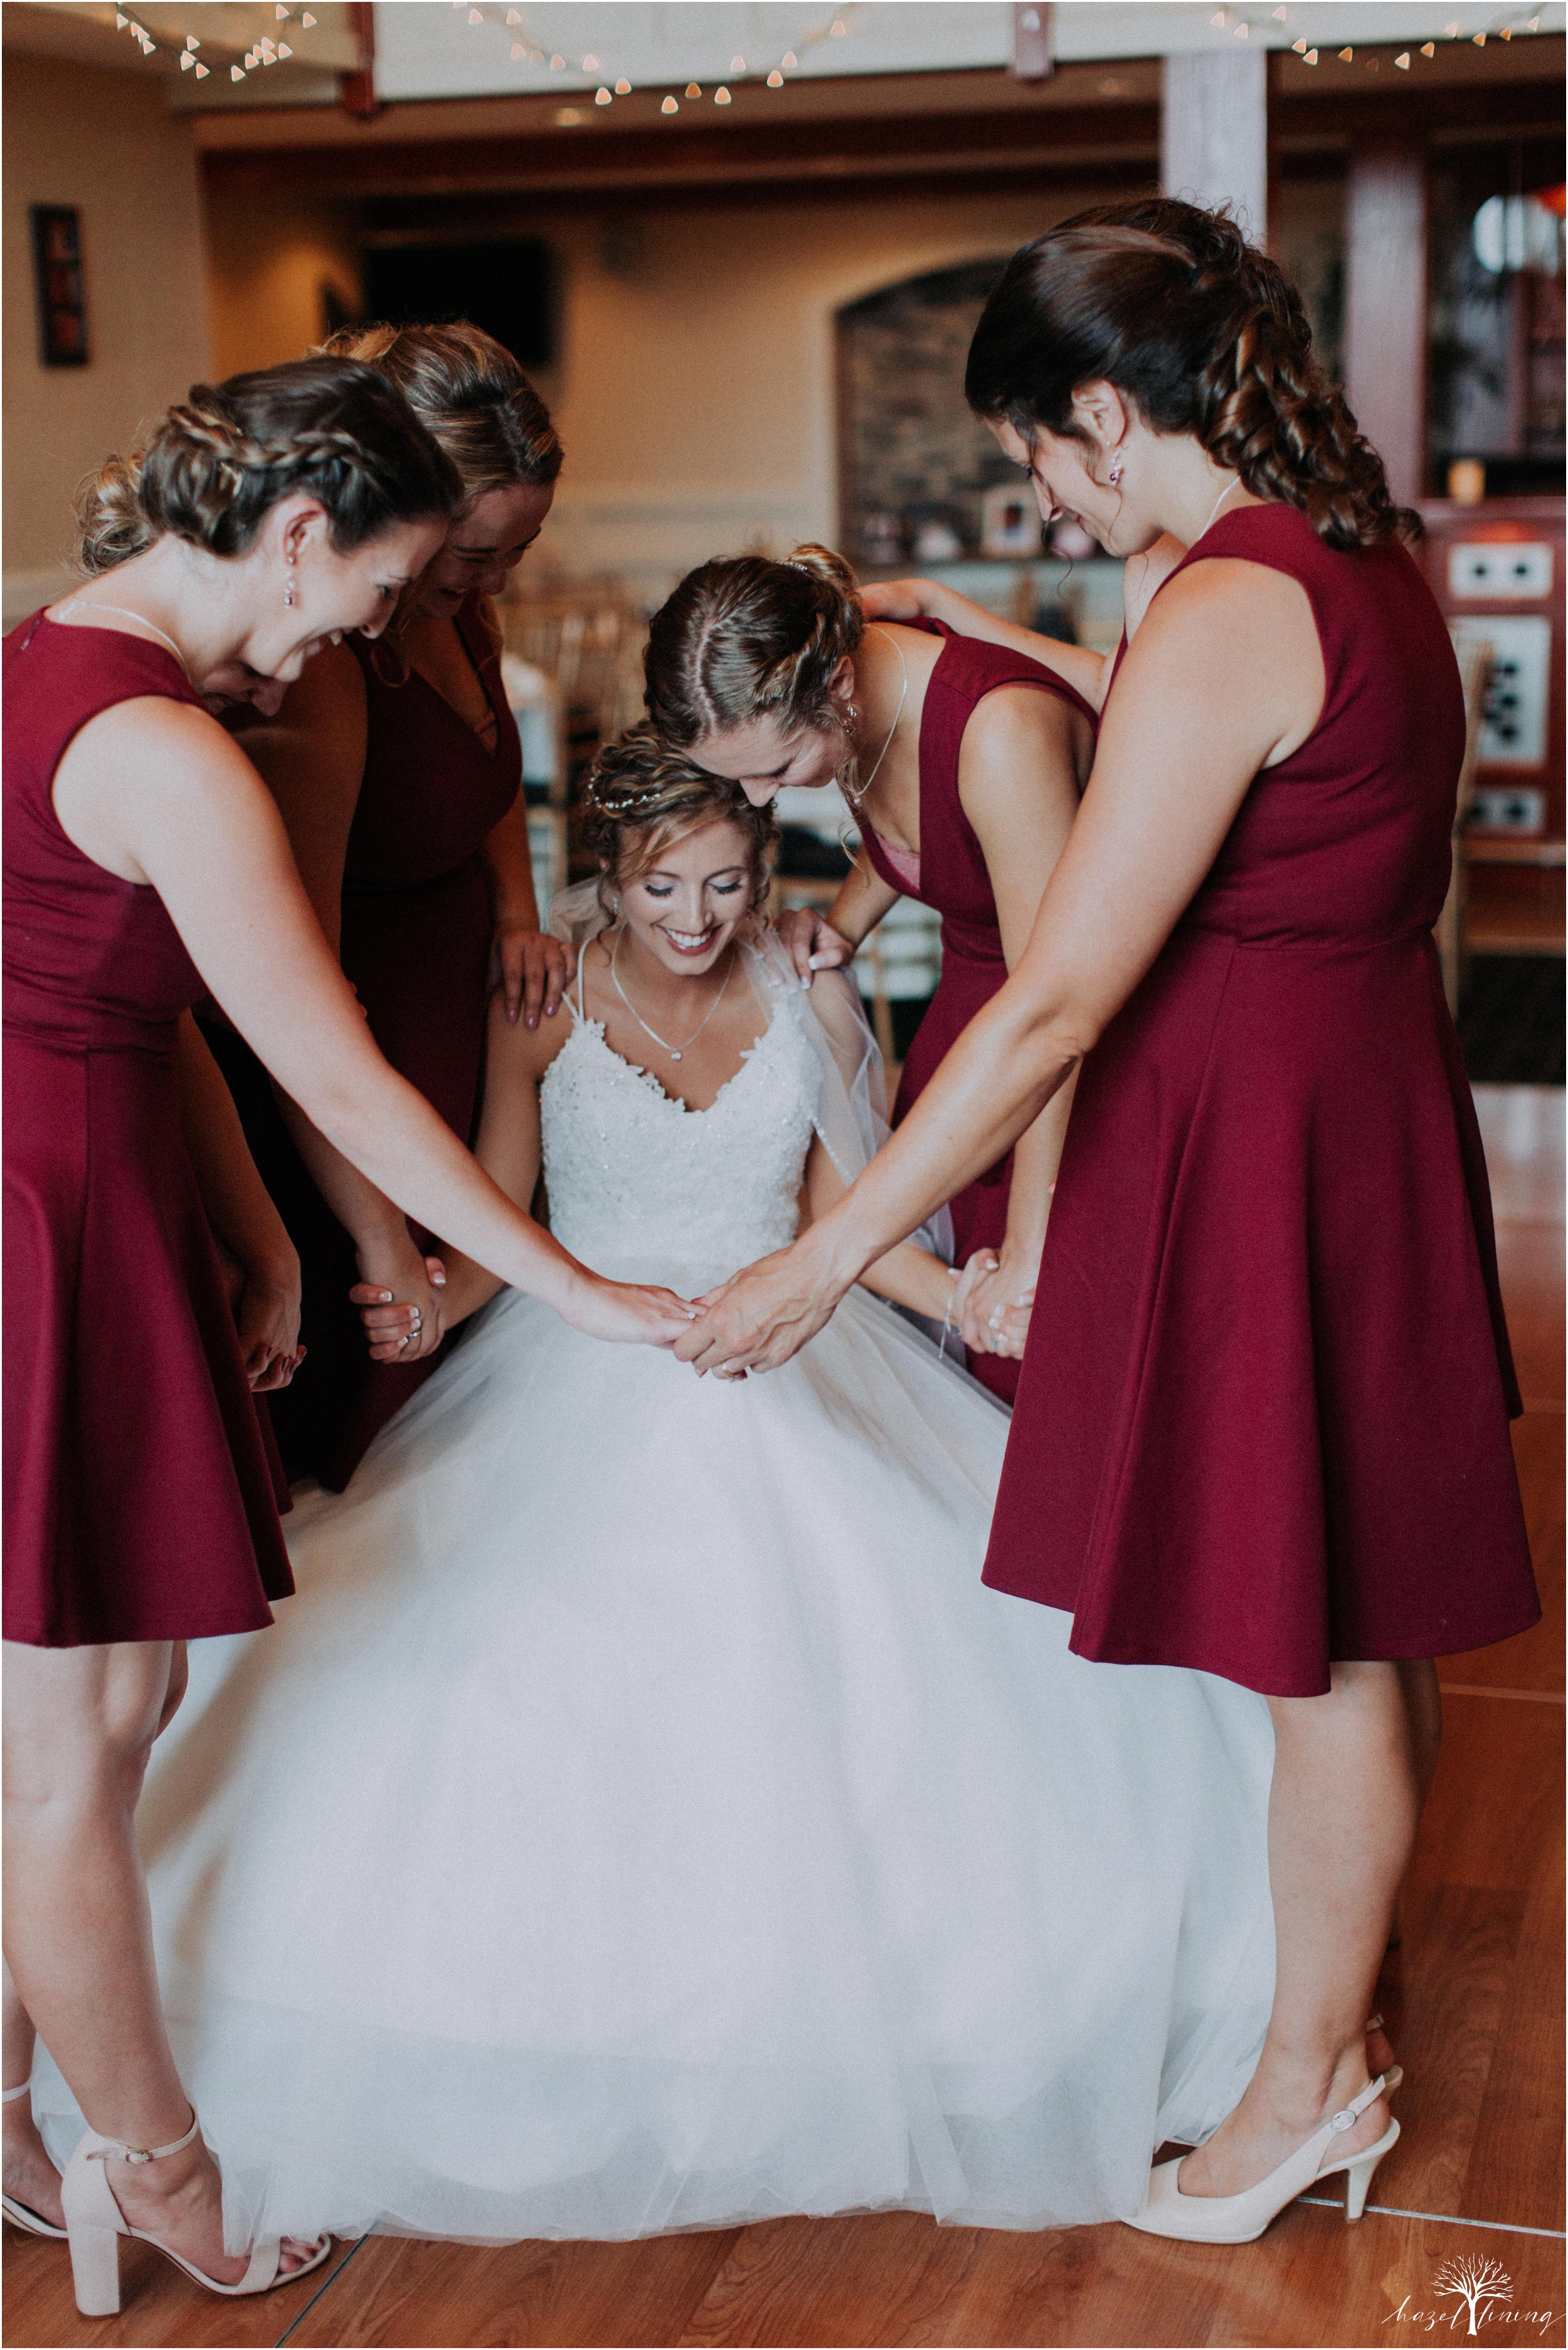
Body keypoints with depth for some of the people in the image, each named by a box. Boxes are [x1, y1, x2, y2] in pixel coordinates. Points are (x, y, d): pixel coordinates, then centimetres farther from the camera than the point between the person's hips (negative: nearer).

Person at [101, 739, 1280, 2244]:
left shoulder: (812, 1008, 3)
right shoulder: (545, 1005, -3)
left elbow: (839, 1216, 7)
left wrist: (970, 1296, -10)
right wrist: (428, 1307, -20)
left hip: (788, 1373, 2)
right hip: (583, 1384, -2)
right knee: (526, 1663, -22)